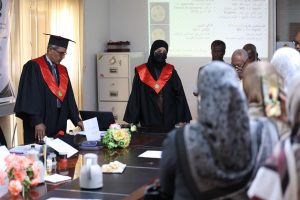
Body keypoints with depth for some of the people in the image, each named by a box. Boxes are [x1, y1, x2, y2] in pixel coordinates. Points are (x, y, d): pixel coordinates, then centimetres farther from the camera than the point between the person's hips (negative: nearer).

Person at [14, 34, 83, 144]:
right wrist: (37, 122, -23)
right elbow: (31, 95, -16)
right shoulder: (33, 66, -8)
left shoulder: (62, 70, 14)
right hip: (40, 123, -6)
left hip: (59, 122, 7)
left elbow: (68, 97, 15)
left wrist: (76, 120, 8)